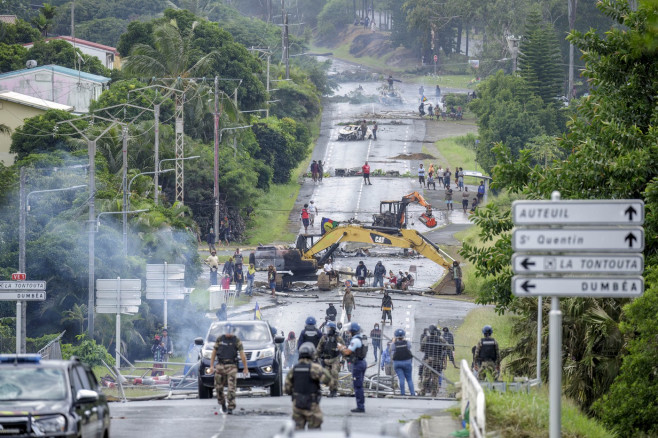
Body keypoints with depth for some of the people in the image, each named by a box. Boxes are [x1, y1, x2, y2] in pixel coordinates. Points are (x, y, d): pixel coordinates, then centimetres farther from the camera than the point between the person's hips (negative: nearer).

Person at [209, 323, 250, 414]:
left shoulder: (237, 341, -1)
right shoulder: (219, 339, 7)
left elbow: (242, 355, -4)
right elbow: (213, 353, 11)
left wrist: (245, 368, -8)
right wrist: (211, 366, 4)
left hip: (231, 367, -3)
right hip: (220, 366, 3)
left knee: (231, 388, -9)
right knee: (219, 387, 5)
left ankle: (231, 408, -8)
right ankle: (222, 404, 27)